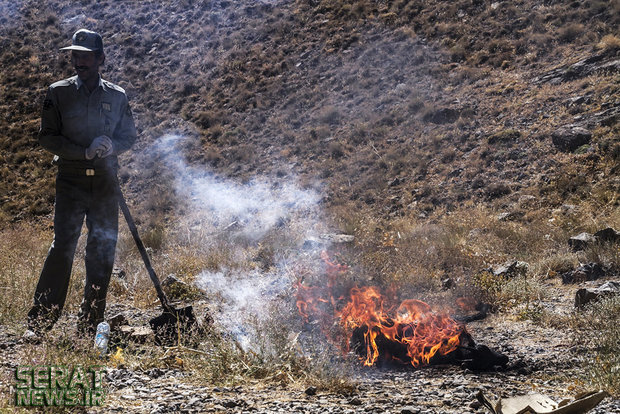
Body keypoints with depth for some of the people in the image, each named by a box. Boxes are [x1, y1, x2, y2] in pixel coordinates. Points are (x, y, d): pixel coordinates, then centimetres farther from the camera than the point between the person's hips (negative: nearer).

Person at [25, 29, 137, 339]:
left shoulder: (117, 96, 9)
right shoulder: (58, 93, 3)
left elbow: (129, 136, 13)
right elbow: (47, 137, -1)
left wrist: (112, 146, -11)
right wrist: (85, 152, -14)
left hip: (105, 182, 3)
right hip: (71, 181, -2)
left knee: (103, 249, 3)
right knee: (62, 246, -13)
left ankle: (89, 327, 13)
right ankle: (39, 323, -8)